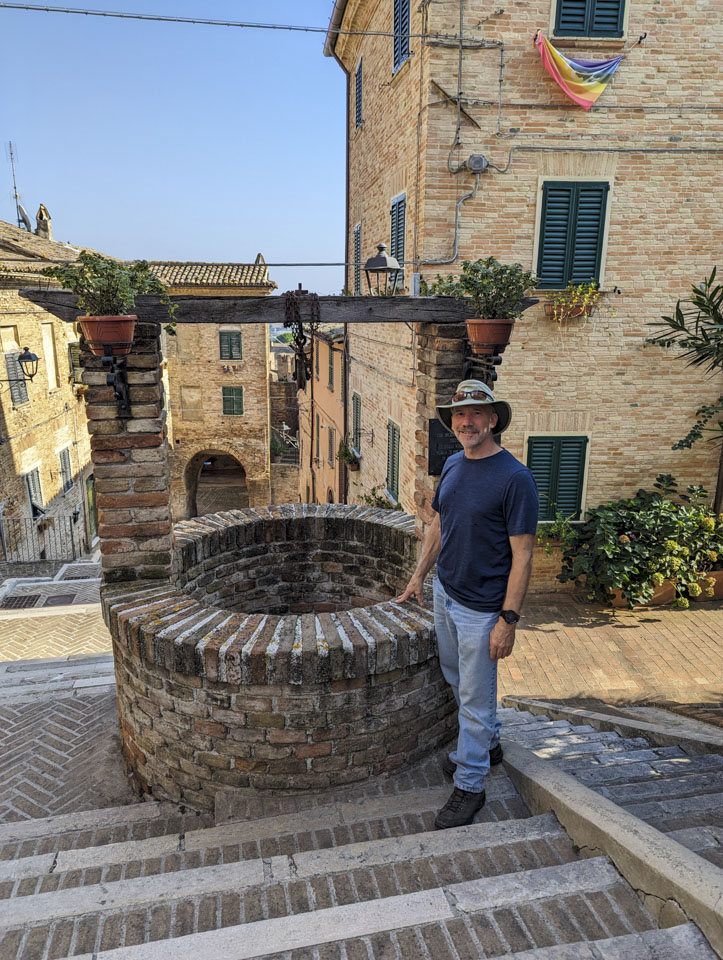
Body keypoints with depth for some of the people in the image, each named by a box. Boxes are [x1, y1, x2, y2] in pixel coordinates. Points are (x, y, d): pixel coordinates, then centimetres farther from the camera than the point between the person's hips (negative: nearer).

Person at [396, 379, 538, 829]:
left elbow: (522, 556, -20)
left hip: (482, 607, -7)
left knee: (475, 697, 7)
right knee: (457, 679, 24)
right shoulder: (453, 465, 3)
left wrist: (508, 620, -21)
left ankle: (470, 784, 27)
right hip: (445, 594, 8)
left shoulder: (515, 479, -20)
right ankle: (488, 743, 48)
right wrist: (419, 575, 16)